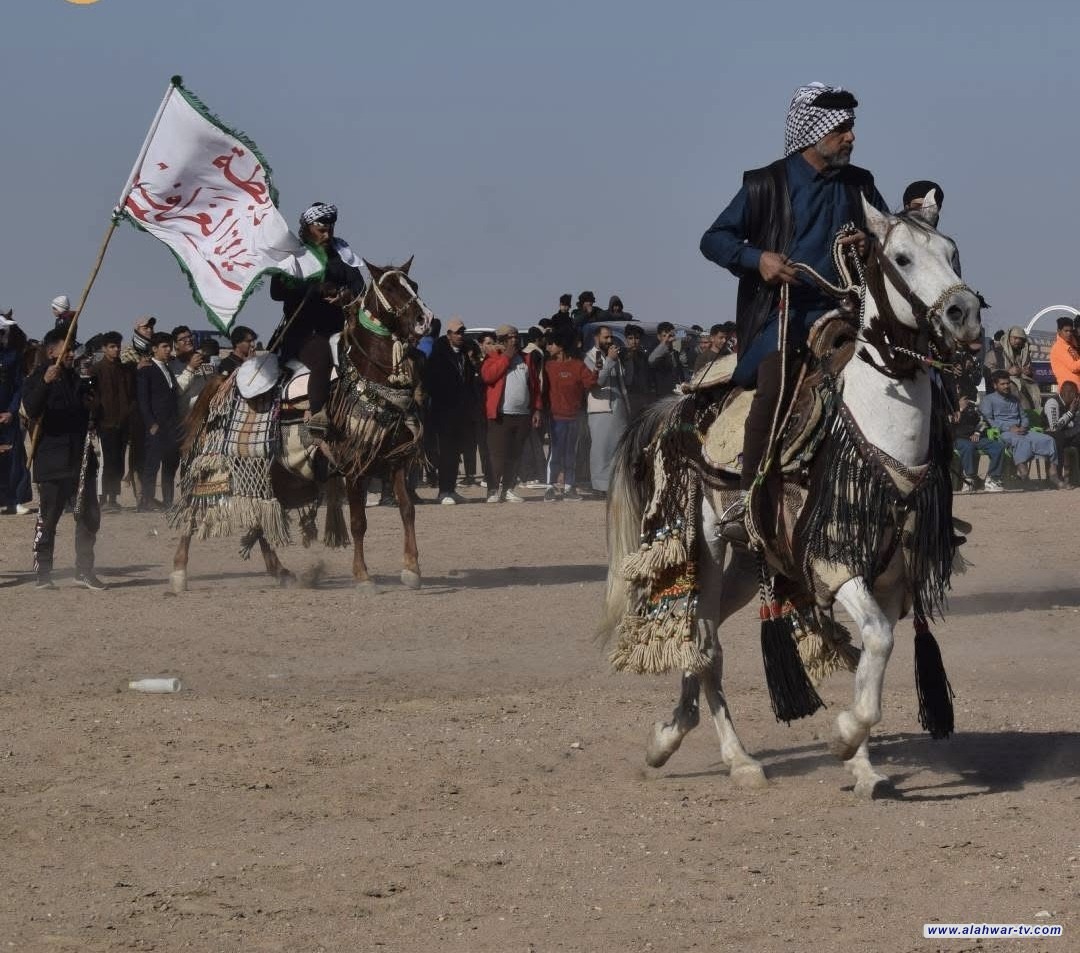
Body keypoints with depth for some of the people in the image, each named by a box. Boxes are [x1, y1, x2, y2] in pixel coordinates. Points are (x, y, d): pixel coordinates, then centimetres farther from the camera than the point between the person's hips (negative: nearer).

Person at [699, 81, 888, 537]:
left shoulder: (859, 186, 15)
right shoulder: (766, 186, 5)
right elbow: (714, 239, 5)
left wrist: (873, 244, 0)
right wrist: (758, 257, -14)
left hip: (838, 310, 4)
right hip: (779, 311, -4)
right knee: (775, 385, -27)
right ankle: (749, 495, -20)